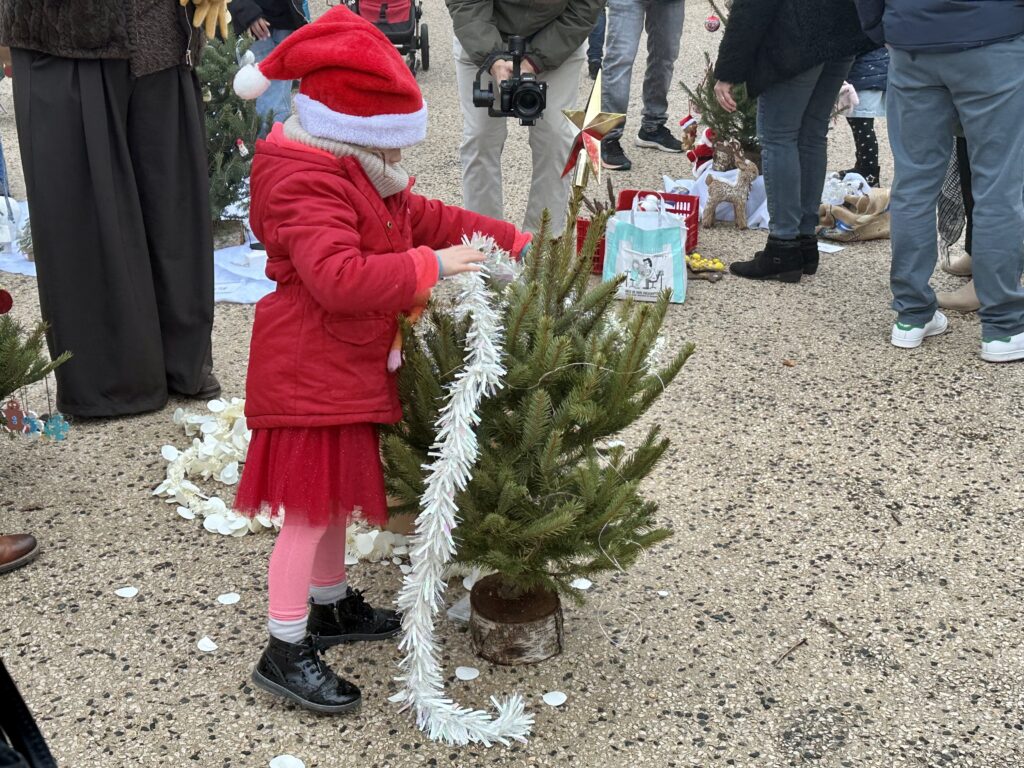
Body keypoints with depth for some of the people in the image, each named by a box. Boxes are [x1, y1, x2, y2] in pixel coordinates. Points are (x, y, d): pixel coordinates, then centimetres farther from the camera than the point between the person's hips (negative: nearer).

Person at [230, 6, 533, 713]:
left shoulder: (353, 173, 9)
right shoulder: (308, 186, -24)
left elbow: (422, 216, 15)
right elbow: (339, 278, -36)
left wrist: (512, 241, 6)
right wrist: (431, 266, -31)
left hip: (349, 364, 10)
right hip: (311, 374, -10)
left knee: (337, 493, 21)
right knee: (312, 505, -3)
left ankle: (331, 606, 39)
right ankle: (285, 651, 8)